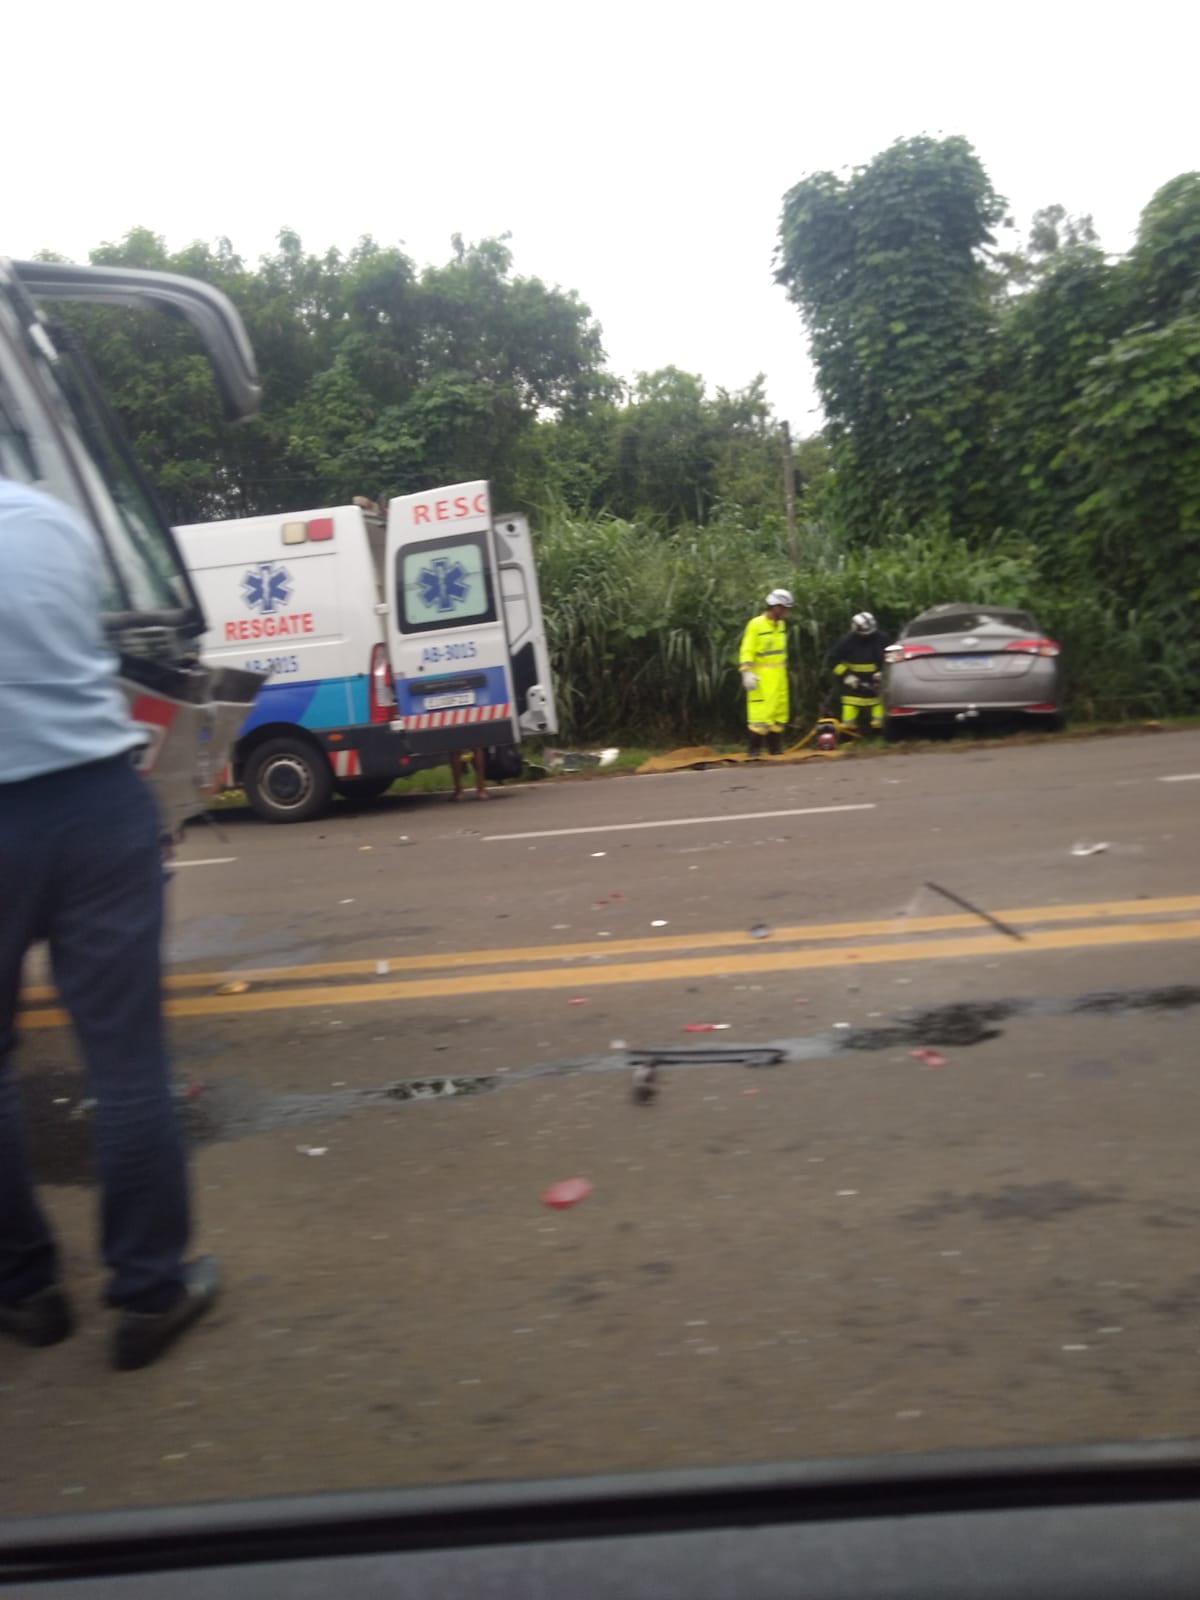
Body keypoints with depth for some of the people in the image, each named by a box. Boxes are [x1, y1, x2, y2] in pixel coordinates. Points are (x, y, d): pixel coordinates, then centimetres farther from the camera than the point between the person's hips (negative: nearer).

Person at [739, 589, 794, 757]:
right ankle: (754, 750, -5)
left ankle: (775, 748, 17)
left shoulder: (780, 625, 13)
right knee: (761, 712, -11)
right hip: (761, 678, -8)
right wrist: (747, 672, -22)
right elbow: (747, 651, -14)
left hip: (779, 677, 8)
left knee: (779, 712, 9)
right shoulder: (756, 624, -11)